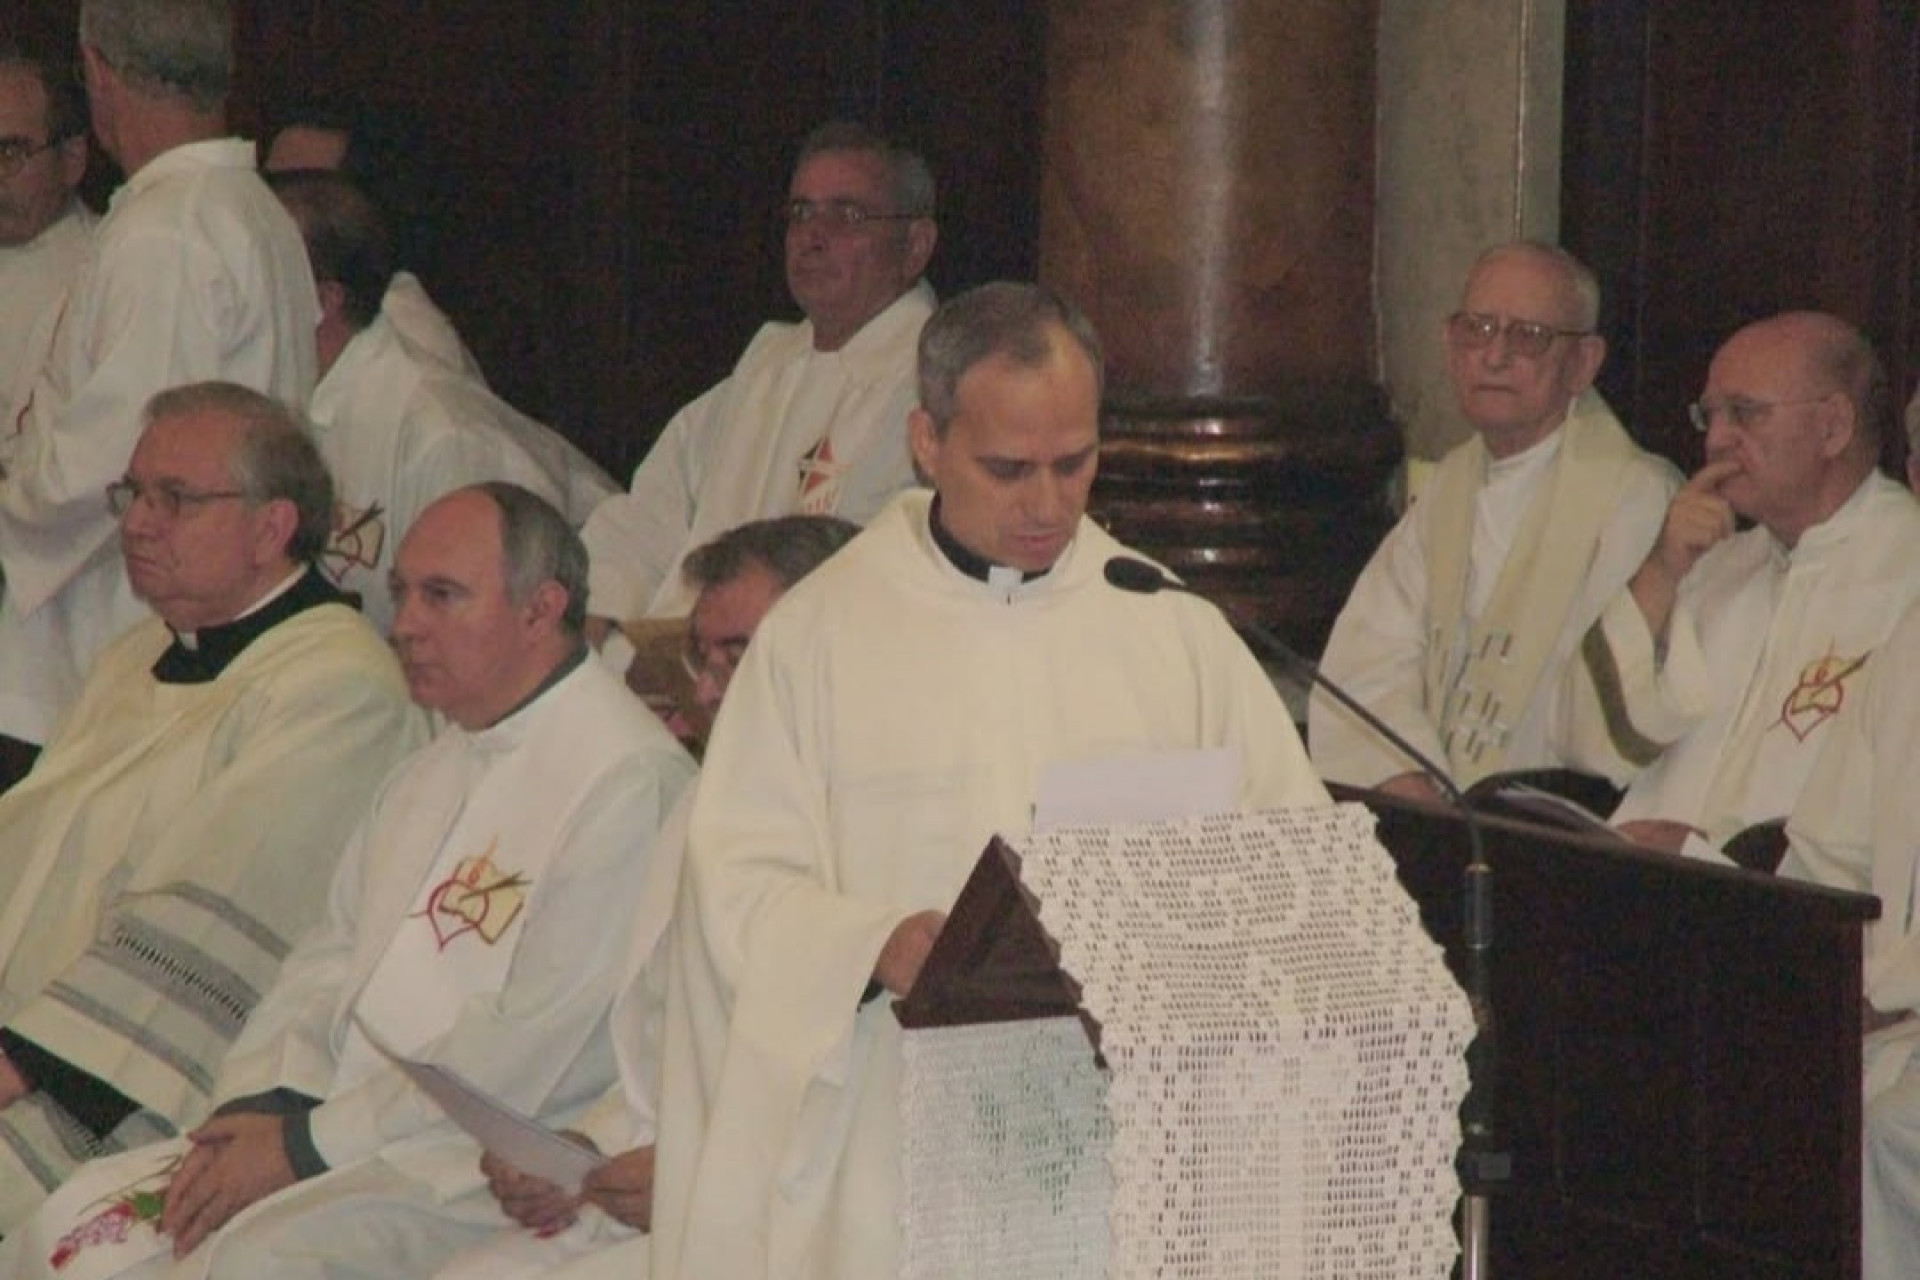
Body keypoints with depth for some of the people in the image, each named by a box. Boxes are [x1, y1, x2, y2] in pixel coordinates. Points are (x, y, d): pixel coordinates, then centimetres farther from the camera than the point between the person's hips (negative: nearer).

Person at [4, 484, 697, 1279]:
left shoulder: (630, 781, -11)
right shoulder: (434, 775, 21)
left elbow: (530, 1044, -16)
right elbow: (326, 967, 19)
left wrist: (309, 1144, -14)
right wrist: (260, 1108, -3)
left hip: (490, 1169, -9)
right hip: (347, 1126, 9)